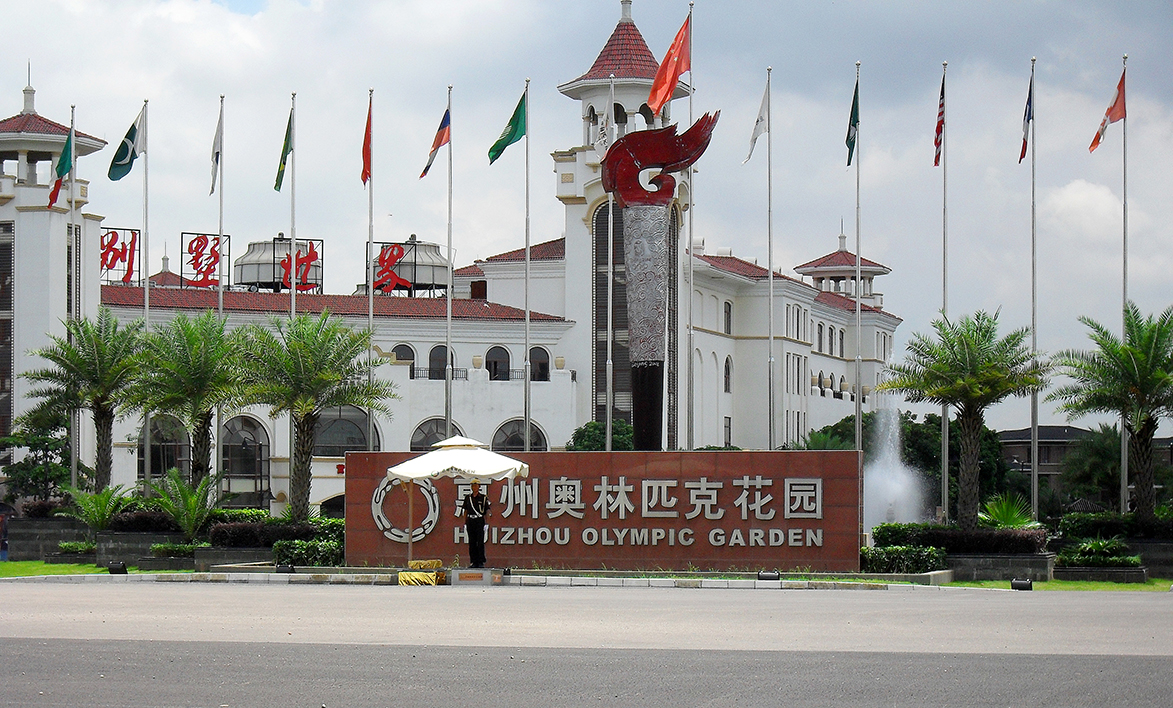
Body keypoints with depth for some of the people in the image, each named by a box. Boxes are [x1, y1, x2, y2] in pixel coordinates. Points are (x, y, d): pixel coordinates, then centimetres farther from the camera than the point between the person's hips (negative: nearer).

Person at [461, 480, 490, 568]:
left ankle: (481, 562, -4)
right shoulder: (468, 498, 11)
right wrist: (465, 523, 9)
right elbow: (466, 511, 14)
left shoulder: (483, 498, 2)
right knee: (472, 543, 2)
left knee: (480, 542, -7)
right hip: (470, 521, 3)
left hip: (480, 521, -3)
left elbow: (487, 510, 1)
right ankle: (474, 562, 7)